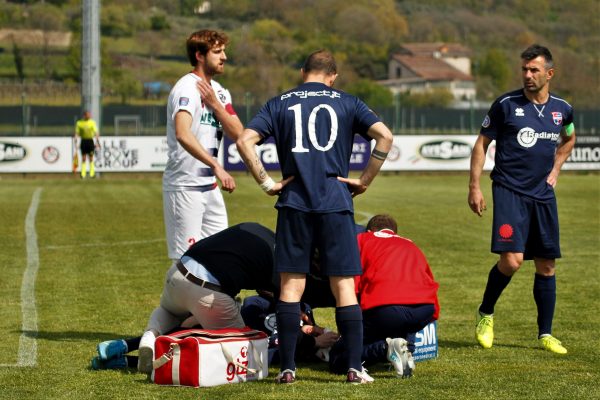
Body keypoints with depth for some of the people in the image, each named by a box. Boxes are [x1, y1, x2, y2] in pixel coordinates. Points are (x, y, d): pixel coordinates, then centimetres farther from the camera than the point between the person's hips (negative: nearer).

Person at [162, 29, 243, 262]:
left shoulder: (219, 92, 13)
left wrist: (215, 104, -9)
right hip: (184, 188, -9)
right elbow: (183, 134, -33)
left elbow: (237, 134, 4)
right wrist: (216, 167, -40)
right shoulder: (187, 89, -15)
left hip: (210, 186, 9)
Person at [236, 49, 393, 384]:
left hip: (294, 204, 1)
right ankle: (355, 367, 1)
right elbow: (384, 136, -3)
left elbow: (245, 141, -2)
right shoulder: (347, 103, 9)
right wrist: (365, 181, 2)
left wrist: (266, 183, 1)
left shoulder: (279, 104, 10)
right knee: (344, 286, 3)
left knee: (291, 286, 5)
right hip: (336, 203, 0)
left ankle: (287, 367, 4)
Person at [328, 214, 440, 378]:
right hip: (425, 310, 4)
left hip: (385, 308, -4)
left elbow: (351, 284, 10)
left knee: (336, 360, 11)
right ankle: (407, 348, 12)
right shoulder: (411, 245, 35)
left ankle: (385, 348, -15)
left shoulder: (362, 238, 23)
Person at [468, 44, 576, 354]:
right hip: (509, 191, -4)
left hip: (543, 195, 4)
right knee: (511, 260, -17)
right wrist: (474, 186, -4)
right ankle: (485, 314, 7)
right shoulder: (506, 104, -5)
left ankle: (545, 334, 17)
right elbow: (482, 143, 1)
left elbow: (568, 139, 29)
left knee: (546, 265, 5)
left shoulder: (562, 109, 7)